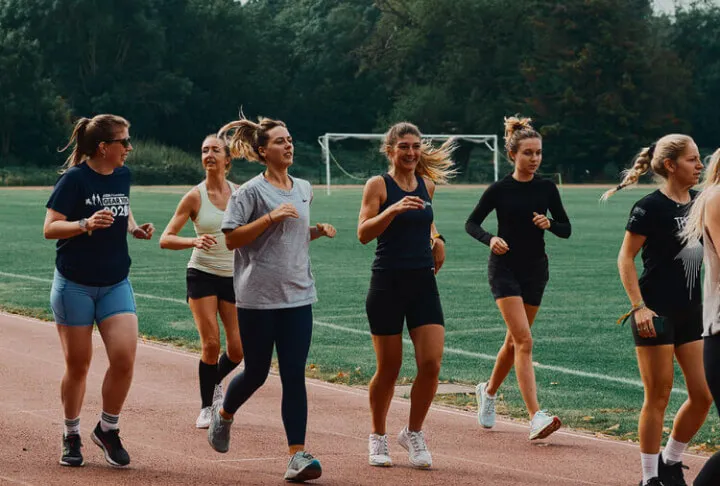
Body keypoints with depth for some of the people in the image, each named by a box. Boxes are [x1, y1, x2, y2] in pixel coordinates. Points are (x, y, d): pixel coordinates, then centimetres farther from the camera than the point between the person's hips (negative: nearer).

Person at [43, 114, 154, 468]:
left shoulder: (122, 175, 5)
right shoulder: (75, 179, -13)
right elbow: (50, 228, -15)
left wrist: (135, 228, 3)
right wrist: (86, 224, -31)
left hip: (115, 284, 4)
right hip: (75, 285, -4)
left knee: (124, 358, -10)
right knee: (77, 365, 4)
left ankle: (108, 430, 10)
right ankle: (71, 436, 23)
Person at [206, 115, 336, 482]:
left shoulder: (303, 189, 12)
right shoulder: (251, 191, -7)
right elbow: (231, 239, -12)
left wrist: (317, 231, 5)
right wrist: (270, 218, -20)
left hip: (298, 296, 4)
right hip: (258, 297, -4)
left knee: (294, 375, -3)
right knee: (256, 372, 7)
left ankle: (297, 456, -6)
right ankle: (223, 414, 39)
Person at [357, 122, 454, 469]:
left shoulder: (426, 185, 10)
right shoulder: (378, 185, -5)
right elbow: (363, 233, -15)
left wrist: (437, 239, 10)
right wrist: (393, 209, -28)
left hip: (423, 283, 4)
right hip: (388, 284, -4)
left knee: (431, 363, -8)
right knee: (388, 369, 3)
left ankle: (413, 433, 11)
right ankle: (378, 438, 24)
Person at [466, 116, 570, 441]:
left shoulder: (546, 188, 3)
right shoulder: (500, 190, -6)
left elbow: (566, 229, 7)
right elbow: (471, 223, 1)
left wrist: (549, 224, -15)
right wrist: (490, 239, -19)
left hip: (535, 270, 4)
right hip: (505, 268, -4)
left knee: (514, 341, 14)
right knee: (524, 341, -16)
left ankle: (488, 391, 41)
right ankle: (536, 418, -24)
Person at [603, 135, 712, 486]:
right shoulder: (650, 207, -12)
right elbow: (625, 258, -10)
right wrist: (639, 306, -16)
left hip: (691, 312, 7)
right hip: (657, 313, -7)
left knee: (702, 395, 4)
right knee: (658, 397, -1)